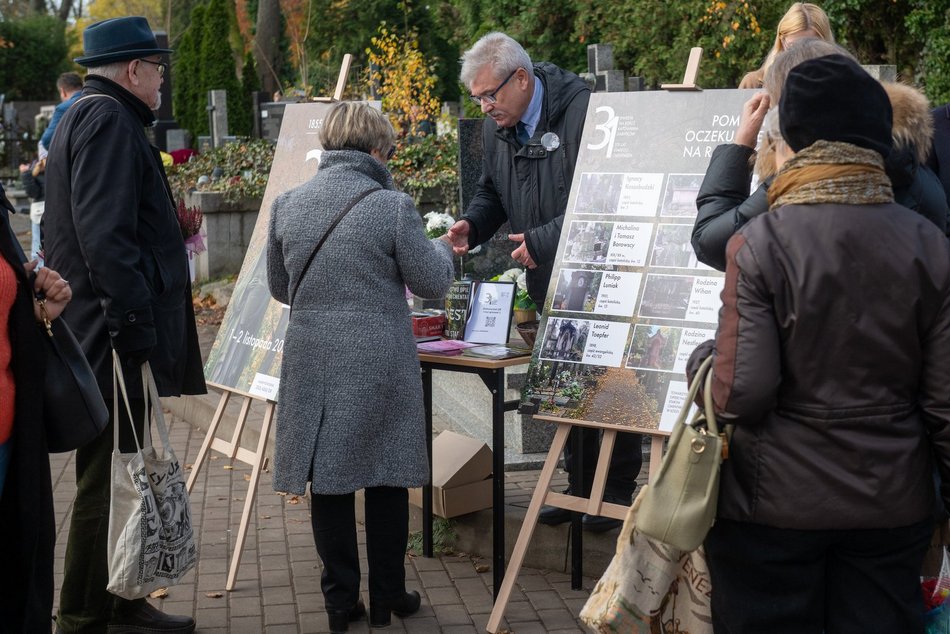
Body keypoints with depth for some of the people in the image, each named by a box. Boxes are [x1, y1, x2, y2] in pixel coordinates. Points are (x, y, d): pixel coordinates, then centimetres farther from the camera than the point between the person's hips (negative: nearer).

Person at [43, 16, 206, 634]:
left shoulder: (87, 115, 20)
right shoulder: (108, 119, -13)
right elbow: (105, 233, -22)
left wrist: (170, 239, 31)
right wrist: (137, 324, -23)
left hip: (108, 333, 11)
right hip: (114, 335, -11)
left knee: (117, 476, 17)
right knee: (109, 479, -3)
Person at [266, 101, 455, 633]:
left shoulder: (287, 205, 1)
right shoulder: (393, 207, -12)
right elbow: (432, 282, -2)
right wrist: (442, 248, 18)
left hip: (313, 361, 3)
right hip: (379, 364, -3)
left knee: (329, 479, 11)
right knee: (386, 479, 11)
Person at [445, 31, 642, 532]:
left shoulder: (582, 111, -20)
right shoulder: (496, 127, 5)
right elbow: (492, 193, 19)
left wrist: (544, 240, -25)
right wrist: (471, 226, -2)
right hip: (547, 284, 7)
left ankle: (619, 490, 17)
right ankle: (580, 486, 27)